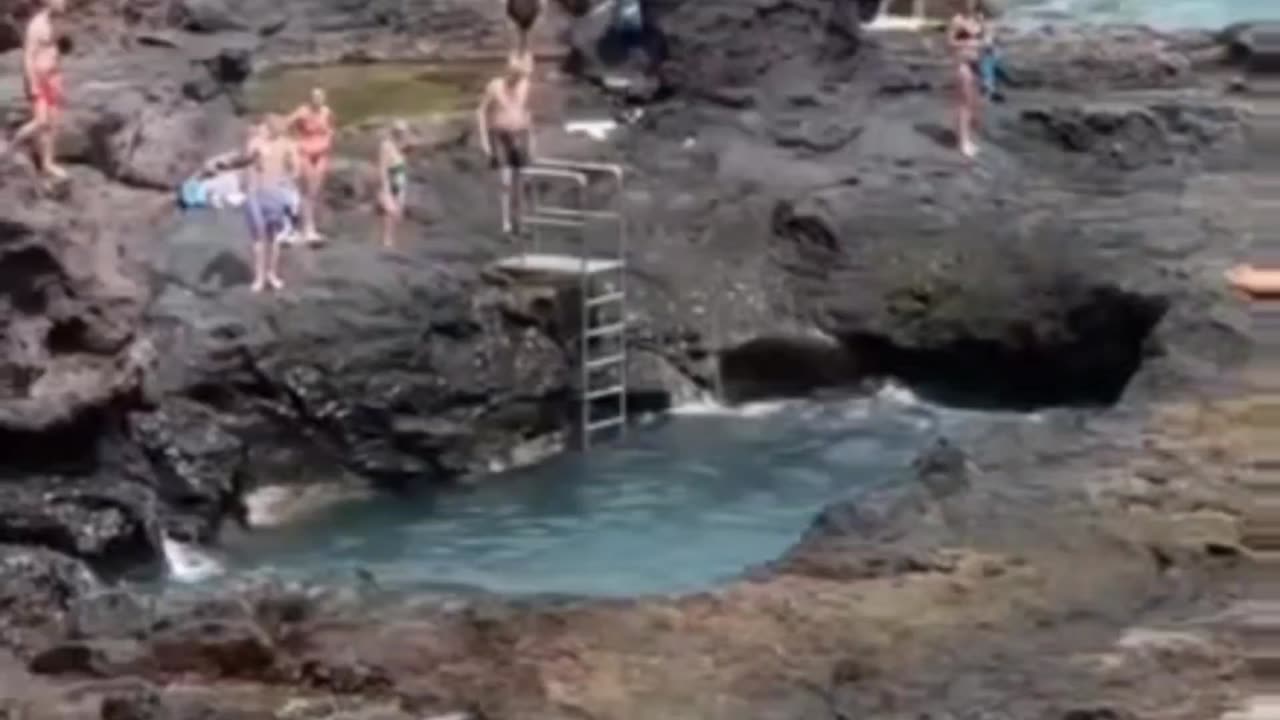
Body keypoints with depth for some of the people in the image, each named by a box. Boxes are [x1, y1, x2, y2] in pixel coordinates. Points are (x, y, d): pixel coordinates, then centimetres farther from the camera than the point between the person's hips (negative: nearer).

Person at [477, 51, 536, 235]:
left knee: (517, 181, 7)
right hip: (499, 137, -5)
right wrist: (484, 139, -13)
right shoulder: (495, 87, -15)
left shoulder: (524, 85, 0)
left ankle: (516, 220, 17)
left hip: (519, 136, 5)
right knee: (506, 179, -14)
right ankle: (506, 222, -12)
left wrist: (531, 137, 13)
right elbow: (481, 112, -9)